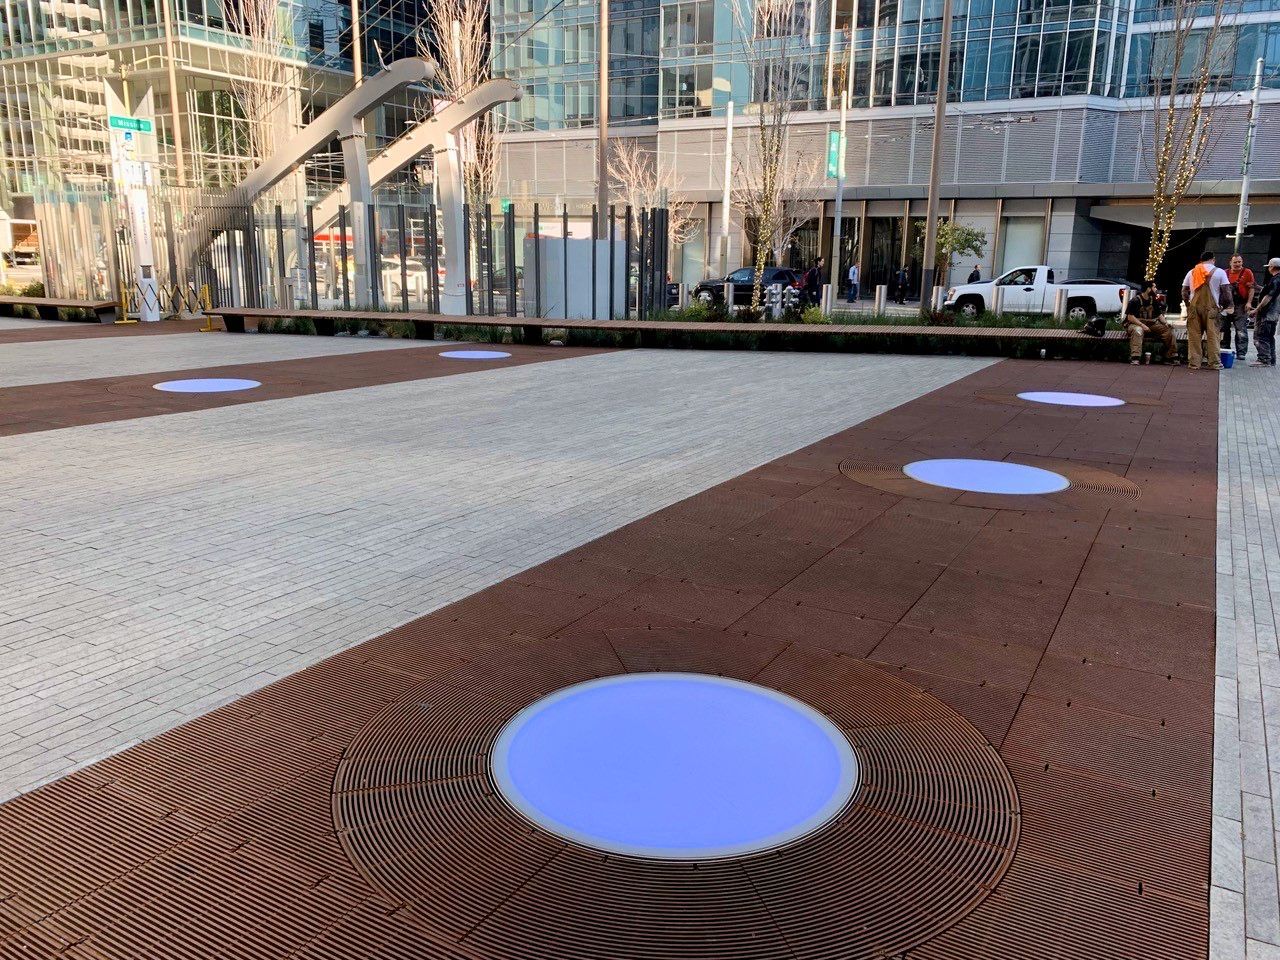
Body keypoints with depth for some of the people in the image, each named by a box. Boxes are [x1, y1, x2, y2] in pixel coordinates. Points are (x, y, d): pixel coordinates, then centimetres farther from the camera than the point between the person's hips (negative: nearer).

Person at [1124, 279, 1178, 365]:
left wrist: (1165, 323, -2)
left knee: (1168, 330, -12)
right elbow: (1130, 317, -14)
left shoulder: (1154, 301, 13)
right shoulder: (1135, 301, -8)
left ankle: (1171, 357, -8)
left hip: (1151, 324, 6)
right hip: (1136, 324, -6)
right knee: (1137, 331, -40)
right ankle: (1135, 358, -47)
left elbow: (1159, 315, 18)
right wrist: (1142, 325, -24)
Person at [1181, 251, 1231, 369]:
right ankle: (1215, 363, 3)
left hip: (1194, 307, 2)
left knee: (1194, 335, 4)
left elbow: (1184, 292, 8)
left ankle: (1194, 363, 4)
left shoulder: (1191, 272, 11)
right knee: (1213, 335, 3)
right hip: (1211, 307, -2)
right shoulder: (1219, 272, 2)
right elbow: (1226, 292, -3)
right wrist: (1224, 306, 10)